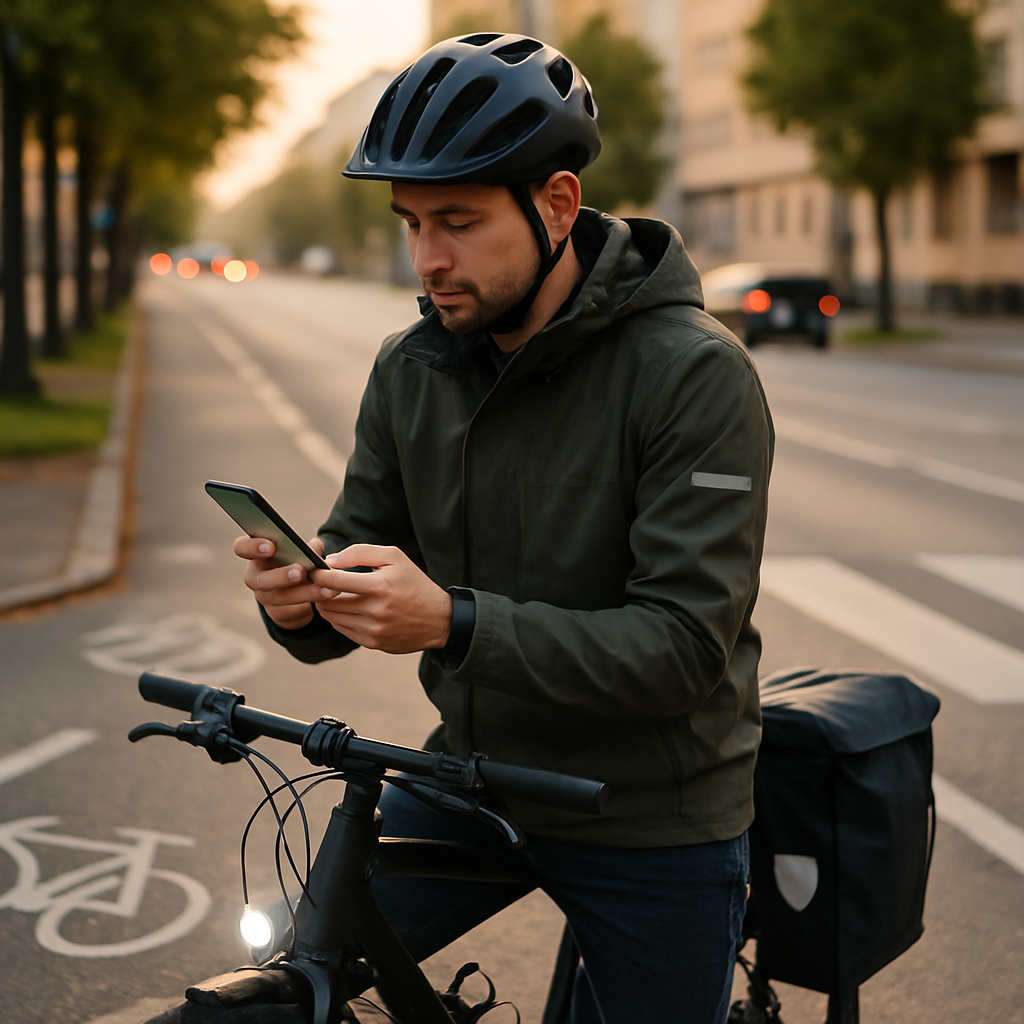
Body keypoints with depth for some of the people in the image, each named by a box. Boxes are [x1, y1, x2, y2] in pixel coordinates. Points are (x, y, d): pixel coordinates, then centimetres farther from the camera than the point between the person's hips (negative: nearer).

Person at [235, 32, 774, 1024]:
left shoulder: (694, 373, -20)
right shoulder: (410, 367, -2)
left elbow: (686, 644, -25)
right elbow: (362, 546, 4)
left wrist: (454, 622, -35)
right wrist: (301, 601, -21)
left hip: (652, 822, -4)